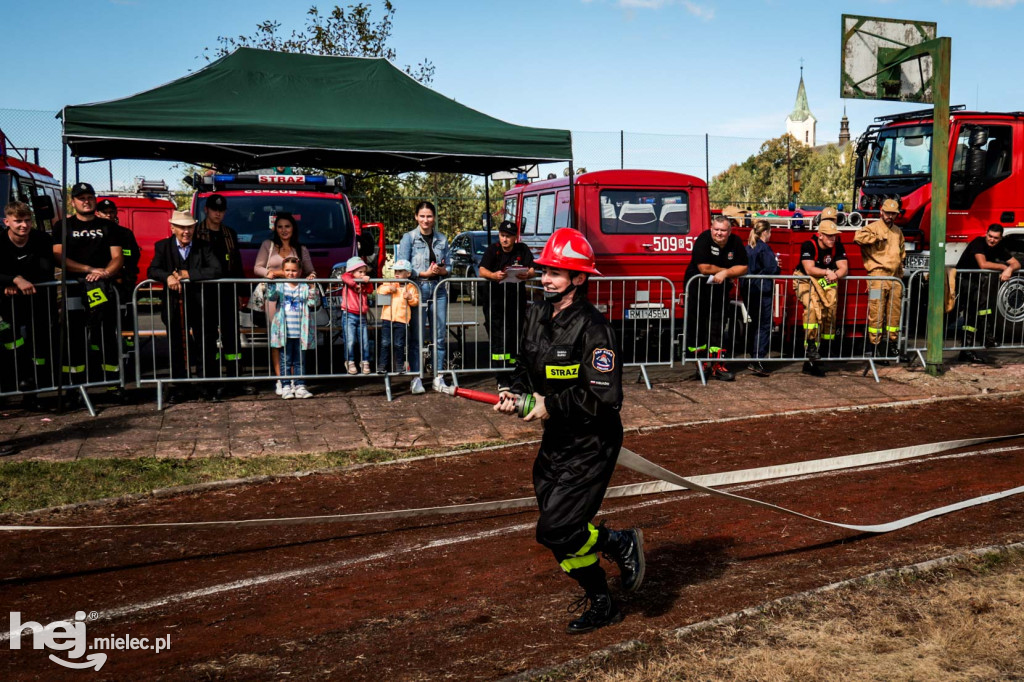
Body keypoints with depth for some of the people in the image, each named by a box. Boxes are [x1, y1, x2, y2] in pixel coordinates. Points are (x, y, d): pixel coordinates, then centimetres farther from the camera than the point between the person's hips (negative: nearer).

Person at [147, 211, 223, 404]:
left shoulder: (203, 247, 2)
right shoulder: (162, 247, 4)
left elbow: (217, 270, -12)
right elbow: (152, 271, -7)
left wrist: (188, 274, -16)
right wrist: (168, 277, -28)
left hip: (200, 305, 0)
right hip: (175, 306, 0)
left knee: (206, 347, 3)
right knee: (177, 348, 5)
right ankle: (179, 388, 12)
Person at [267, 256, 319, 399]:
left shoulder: (305, 287, 5)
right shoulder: (279, 286, 5)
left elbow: (312, 302, -5)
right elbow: (271, 296, -11)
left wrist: (312, 288, -15)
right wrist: (270, 284, -23)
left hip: (301, 332, 1)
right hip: (284, 332, -1)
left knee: (300, 360, 7)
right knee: (286, 360, 3)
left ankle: (300, 386, 13)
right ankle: (286, 387, 8)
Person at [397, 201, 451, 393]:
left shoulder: (442, 239, 12)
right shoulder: (409, 238, 0)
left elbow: (448, 266, 15)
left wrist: (441, 270, -8)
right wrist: (425, 273, -13)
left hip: (438, 290, 4)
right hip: (417, 289, -4)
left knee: (440, 335, 5)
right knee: (417, 336, -3)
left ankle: (438, 376, 15)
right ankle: (416, 378, 4)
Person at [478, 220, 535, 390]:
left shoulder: (523, 250, 6)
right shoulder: (492, 249, 0)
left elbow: (532, 269, -1)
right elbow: (482, 270, -10)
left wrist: (527, 275, -25)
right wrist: (494, 275, -32)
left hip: (517, 298, 2)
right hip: (496, 298, -2)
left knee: (516, 338, 5)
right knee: (498, 339, -8)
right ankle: (502, 379, -8)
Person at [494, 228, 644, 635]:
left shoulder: (591, 328, -22)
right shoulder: (537, 315, 3)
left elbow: (605, 398, -25)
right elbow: (526, 367, 16)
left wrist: (551, 405, -20)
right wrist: (516, 393, -4)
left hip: (590, 445, -8)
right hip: (555, 441, 8)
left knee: (555, 531, -12)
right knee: (559, 530, 14)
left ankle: (622, 544, 16)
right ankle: (601, 605, 34)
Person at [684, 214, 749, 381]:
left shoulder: (736, 242, -3)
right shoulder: (703, 240, -18)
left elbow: (743, 268, -3)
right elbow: (704, 268, -24)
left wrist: (725, 273, -21)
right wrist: (728, 271, -10)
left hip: (719, 288, 4)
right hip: (697, 286, -3)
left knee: (718, 327, 3)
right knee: (696, 326, 0)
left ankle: (718, 365, 4)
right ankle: (700, 363, 11)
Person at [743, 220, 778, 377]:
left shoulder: (748, 247, 11)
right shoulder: (764, 248, -12)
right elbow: (770, 269, -18)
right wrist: (776, 264, 5)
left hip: (748, 291, 8)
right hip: (763, 291, -8)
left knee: (756, 325, 17)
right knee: (764, 327, -4)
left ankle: (755, 360, 20)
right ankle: (757, 361, -11)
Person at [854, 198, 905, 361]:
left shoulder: (898, 231, 20)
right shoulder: (873, 227, -1)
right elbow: (859, 236, -22)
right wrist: (878, 237, -14)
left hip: (894, 277, 6)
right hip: (878, 276, -6)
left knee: (894, 313, 8)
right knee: (876, 313, -9)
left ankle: (892, 345, 16)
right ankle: (873, 347, -5)